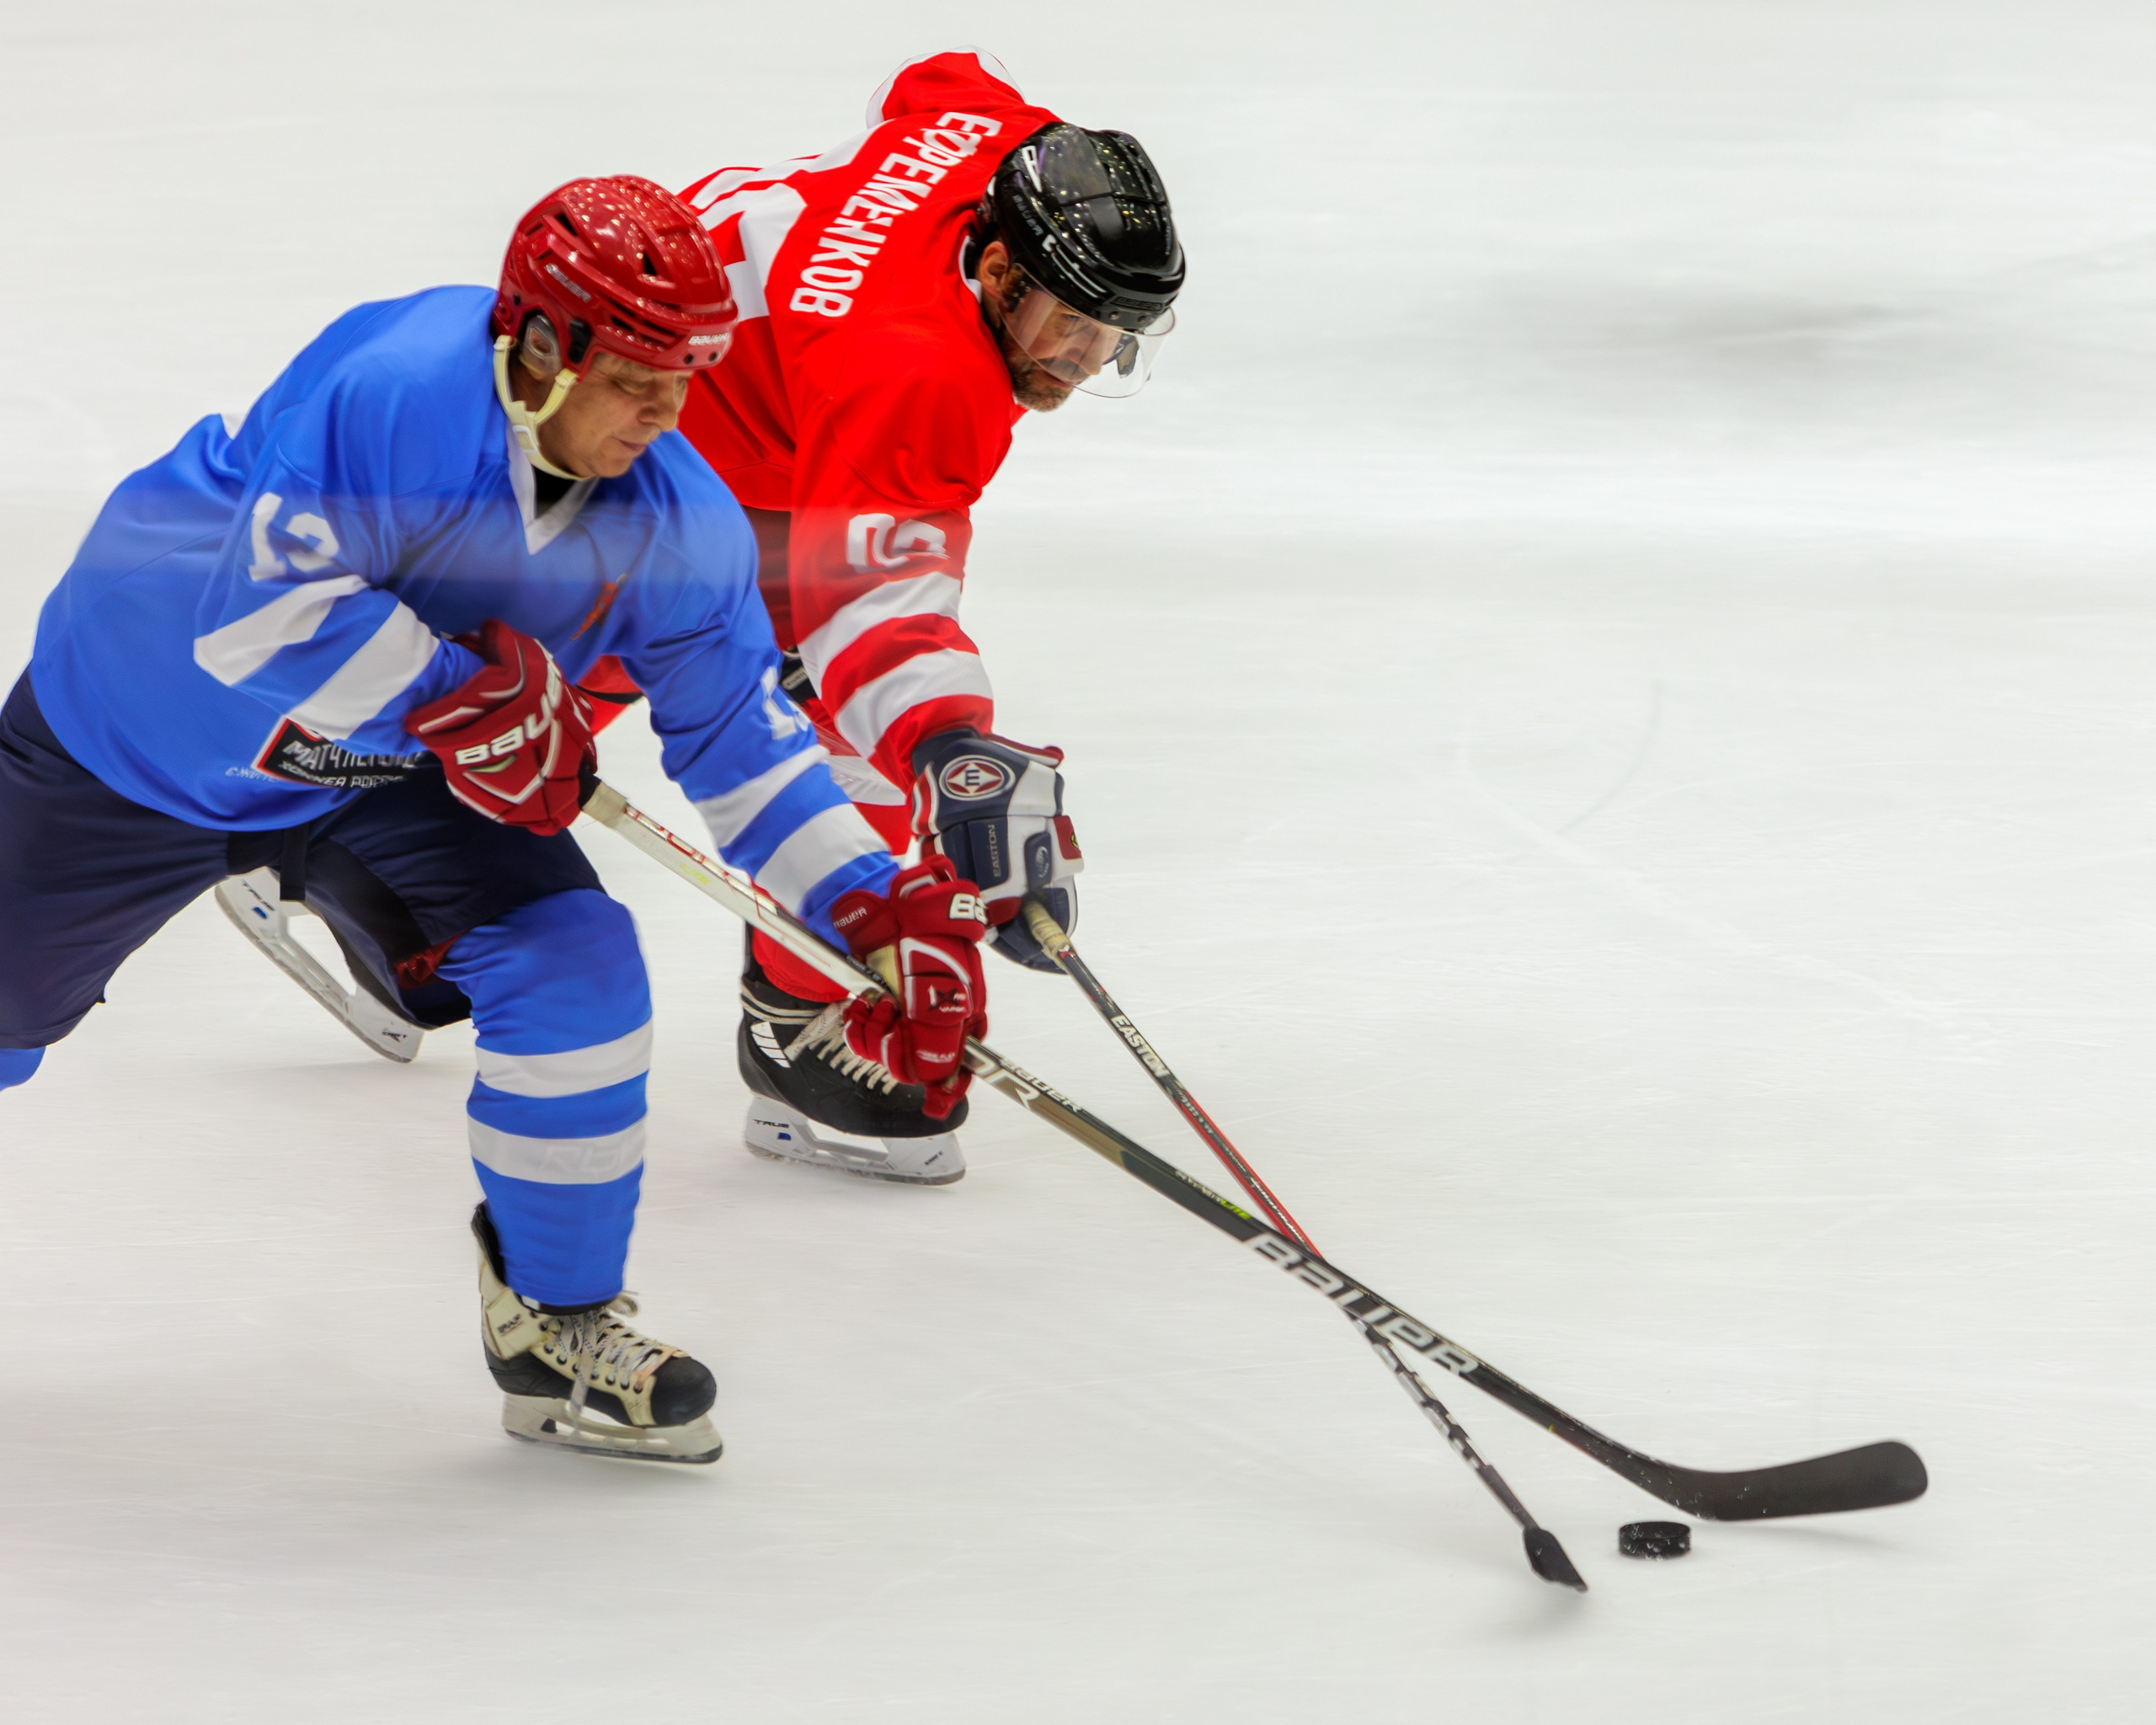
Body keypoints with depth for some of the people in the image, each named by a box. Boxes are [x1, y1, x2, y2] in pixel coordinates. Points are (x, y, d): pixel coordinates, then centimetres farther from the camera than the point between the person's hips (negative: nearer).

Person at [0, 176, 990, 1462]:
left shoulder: (680, 523, -15)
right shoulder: (393, 391, -35)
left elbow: (742, 733, -7)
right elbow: (267, 608, -38)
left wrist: (882, 911, -15)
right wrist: (461, 693, -38)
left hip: (387, 776, 5)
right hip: (136, 730, -4)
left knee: (578, 969, -13)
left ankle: (557, 1322, 3)